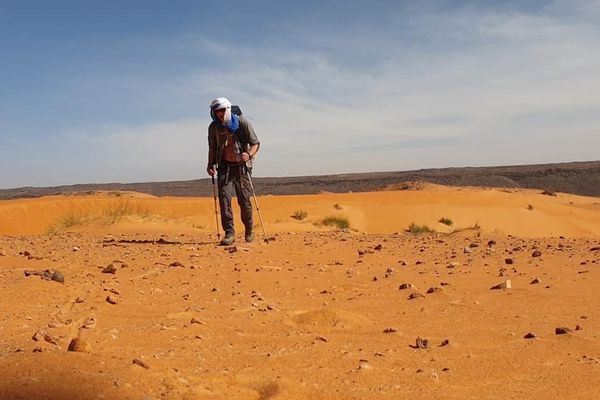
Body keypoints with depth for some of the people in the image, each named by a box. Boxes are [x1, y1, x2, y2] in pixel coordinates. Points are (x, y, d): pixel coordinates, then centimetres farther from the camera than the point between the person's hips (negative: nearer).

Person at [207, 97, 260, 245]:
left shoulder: (242, 123, -11)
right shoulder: (213, 127, 0)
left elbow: (255, 143, -10)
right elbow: (212, 148, 12)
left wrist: (249, 154, -31)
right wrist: (211, 164, -2)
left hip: (241, 166, -2)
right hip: (224, 166, 3)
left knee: (244, 199, 0)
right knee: (224, 197, -12)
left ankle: (249, 229, 24)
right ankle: (229, 233, -8)